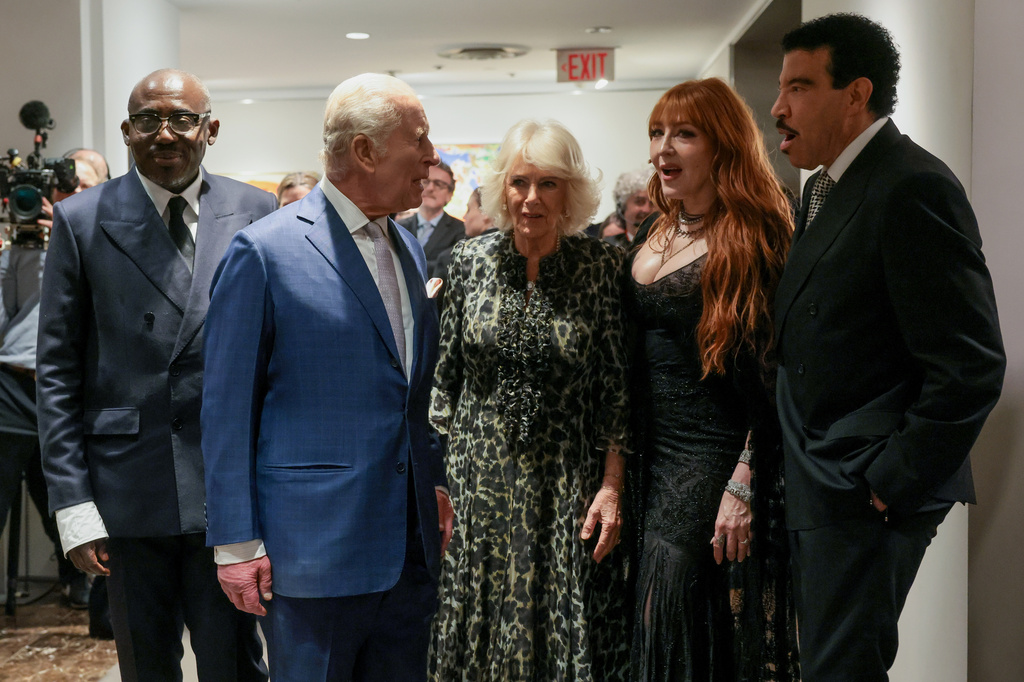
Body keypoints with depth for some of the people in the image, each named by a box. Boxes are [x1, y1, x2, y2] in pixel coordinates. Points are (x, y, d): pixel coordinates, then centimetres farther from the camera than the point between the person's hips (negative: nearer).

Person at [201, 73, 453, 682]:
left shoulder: (410, 249, 11)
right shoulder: (264, 252, -11)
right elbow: (228, 408, -9)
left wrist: (436, 484, 13)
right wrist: (237, 542, -10)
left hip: (412, 541, 7)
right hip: (315, 540, -6)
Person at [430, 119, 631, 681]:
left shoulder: (602, 266, -5)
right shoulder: (469, 260, -1)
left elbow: (617, 386, -3)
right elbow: (445, 374, 4)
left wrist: (611, 486, -7)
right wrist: (436, 474, 1)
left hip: (567, 486, -1)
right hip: (478, 481, 2)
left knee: (567, 636, 8)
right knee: (478, 633, 12)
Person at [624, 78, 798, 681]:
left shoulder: (753, 240, -11)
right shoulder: (649, 240, 11)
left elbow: (771, 378, -15)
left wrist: (743, 487, -20)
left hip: (714, 464, -7)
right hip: (650, 458, 7)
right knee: (651, 633, 14)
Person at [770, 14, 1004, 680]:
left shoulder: (913, 188, -18)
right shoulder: (826, 187, 13)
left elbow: (972, 368, -22)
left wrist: (890, 484, -17)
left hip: (867, 495, -9)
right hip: (819, 485, 9)